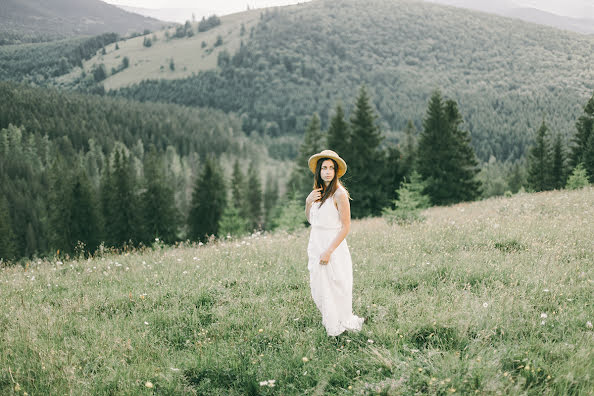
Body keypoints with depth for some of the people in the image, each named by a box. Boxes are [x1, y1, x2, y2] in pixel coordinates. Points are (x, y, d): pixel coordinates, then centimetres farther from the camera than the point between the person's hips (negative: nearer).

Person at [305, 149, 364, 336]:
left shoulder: (339, 194, -15)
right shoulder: (318, 192, 7)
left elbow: (346, 227, -16)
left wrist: (328, 251, -19)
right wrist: (308, 202, -2)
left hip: (333, 246, -7)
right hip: (316, 246, 7)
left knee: (334, 289, 3)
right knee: (318, 290, 15)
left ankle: (339, 326, 21)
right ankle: (329, 322, 33)